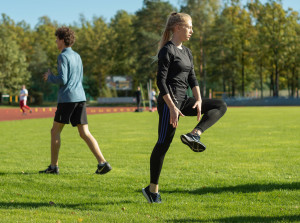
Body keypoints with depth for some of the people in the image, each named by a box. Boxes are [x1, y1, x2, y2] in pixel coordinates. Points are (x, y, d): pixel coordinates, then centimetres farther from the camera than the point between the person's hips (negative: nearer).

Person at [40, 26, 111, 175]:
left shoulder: (63, 57, -8)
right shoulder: (77, 56, 18)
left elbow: (62, 80, -16)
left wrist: (50, 77, 4)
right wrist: (53, 78, 27)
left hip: (67, 98, -7)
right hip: (80, 97, 7)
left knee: (55, 131, 5)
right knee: (85, 133, 4)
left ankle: (54, 166, 8)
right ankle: (102, 163, -8)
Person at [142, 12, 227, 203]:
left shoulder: (186, 52, 15)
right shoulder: (167, 51, -10)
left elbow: (192, 78, 14)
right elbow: (161, 81, -16)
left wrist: (198, 100, -3)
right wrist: (172, 108, -21)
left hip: (183, 101, 9)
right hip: (169, 101, -9)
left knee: (221, 106, 3)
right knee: (163, 144, -5)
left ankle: (194, 134, -14)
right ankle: (152, 189, 4)